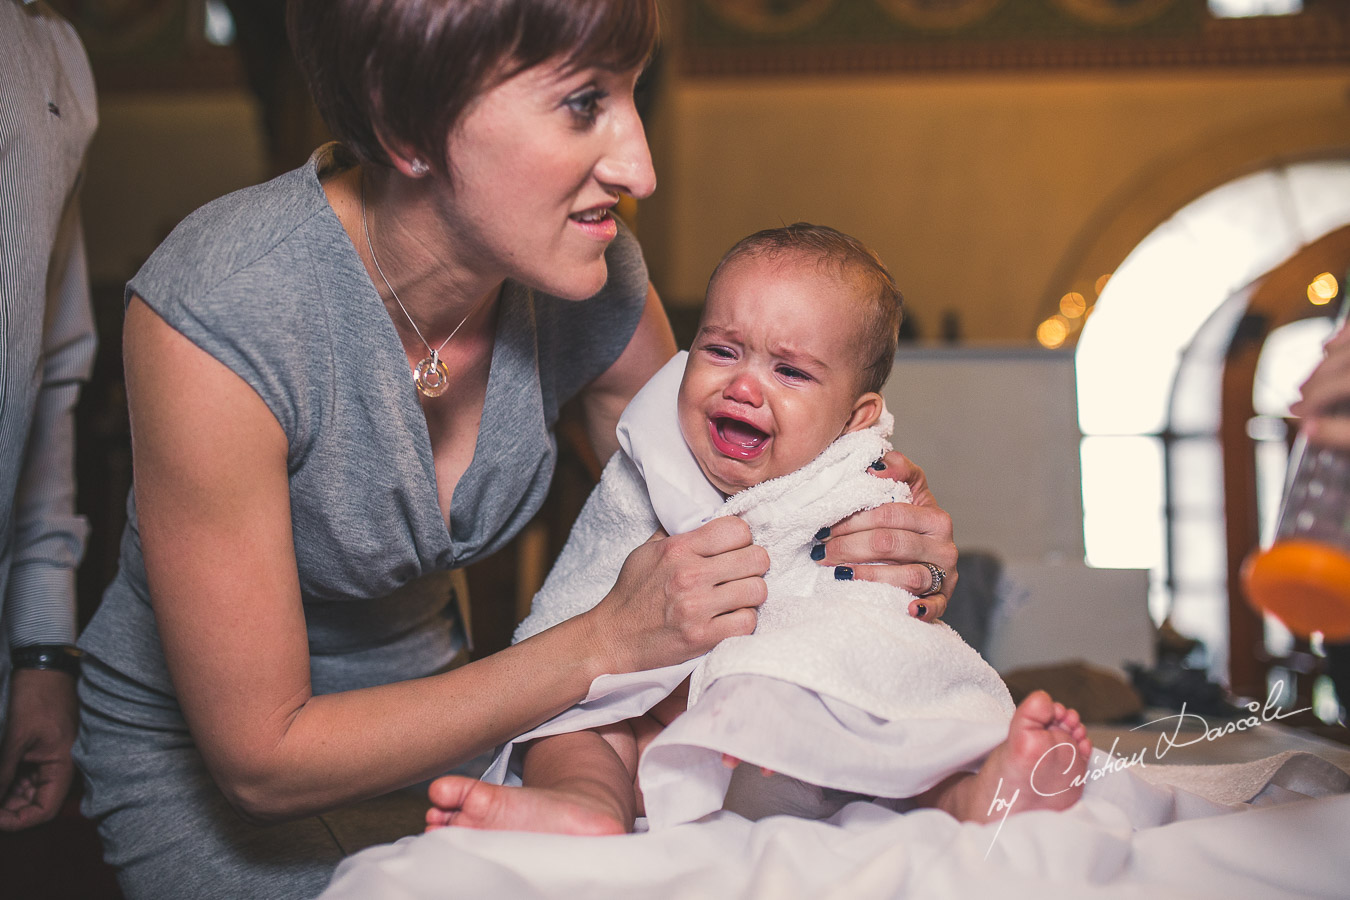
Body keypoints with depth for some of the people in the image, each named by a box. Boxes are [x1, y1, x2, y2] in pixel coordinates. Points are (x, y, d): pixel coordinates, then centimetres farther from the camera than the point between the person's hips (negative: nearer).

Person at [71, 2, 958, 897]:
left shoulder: (596, 280, -17)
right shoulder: (211, 318, -32)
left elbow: (693, 510, 1)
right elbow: (261, 759, -26)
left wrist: (846, 538, -21)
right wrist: (608, 641, -30)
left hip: (429, 713, 5)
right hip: (201, 767, -4)